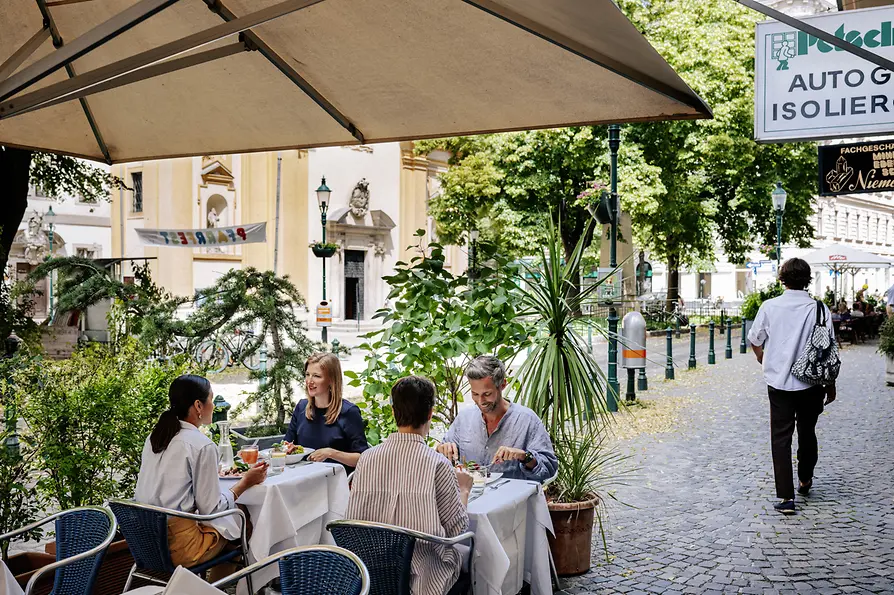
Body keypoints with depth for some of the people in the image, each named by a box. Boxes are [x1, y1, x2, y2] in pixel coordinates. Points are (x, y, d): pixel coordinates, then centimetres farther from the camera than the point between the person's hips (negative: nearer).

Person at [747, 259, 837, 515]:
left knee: (781, 437, 3)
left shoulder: (770, 307, -7)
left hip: (779, 382, -1)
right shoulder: (819, 309, -8)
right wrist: (831, 385, 7)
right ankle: (805, 480, 41)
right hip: (811, 383, 1)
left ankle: (786, 497, -2)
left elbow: (755, 340, 6)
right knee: (807, 432, 21)